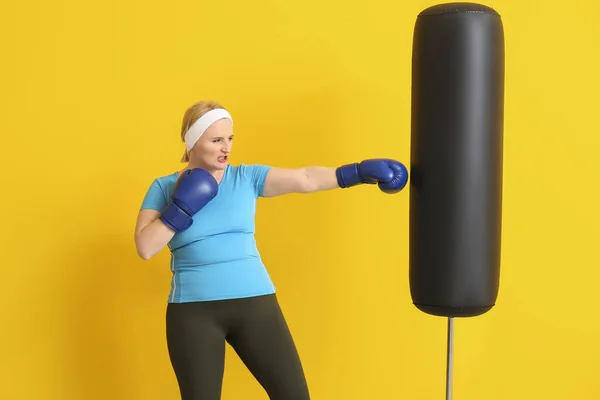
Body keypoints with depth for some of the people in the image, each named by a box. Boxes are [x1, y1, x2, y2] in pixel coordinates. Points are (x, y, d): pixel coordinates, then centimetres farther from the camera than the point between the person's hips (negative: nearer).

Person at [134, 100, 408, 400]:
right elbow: (145, 248, -8)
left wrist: (359, 172, -17)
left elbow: (304, 179, -6)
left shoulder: (247, 177, 4)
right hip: (194, 311, -1)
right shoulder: (164, 188, 1)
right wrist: (182, 206, -14)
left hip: (256, 303, 2)